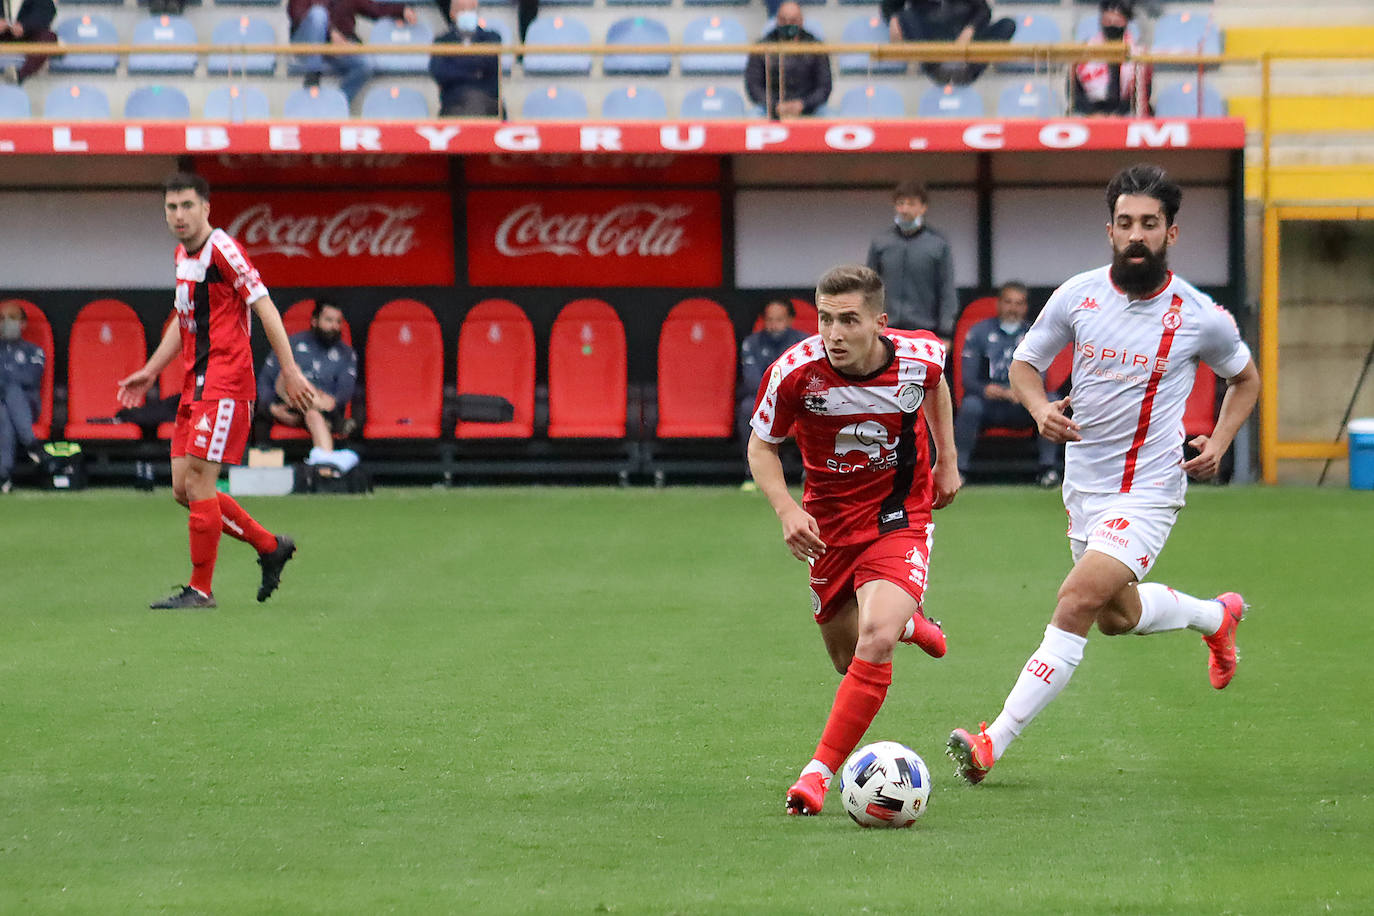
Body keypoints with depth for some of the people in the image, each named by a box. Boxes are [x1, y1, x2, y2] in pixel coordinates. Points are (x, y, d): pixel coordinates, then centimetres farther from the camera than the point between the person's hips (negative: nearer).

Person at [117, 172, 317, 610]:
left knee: (199, 483, -10)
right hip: (195, 388, 9)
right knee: (184, 488, 7)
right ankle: (270, 547, 21)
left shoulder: (222, 250, -12)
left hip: (225, 386, -9)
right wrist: (149, 372, 24)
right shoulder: (183, 255, 15)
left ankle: (201, 590, -2)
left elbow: (264, 307, -14)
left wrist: (290, 370, -18)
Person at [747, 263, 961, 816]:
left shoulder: (918, 357, -18)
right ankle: (905, 622, 50)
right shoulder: (795, 372, -22)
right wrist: (787, 510, -20)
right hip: (829, 521, 2)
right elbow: (761, 446, -4)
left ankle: (821, 771, -17)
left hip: (900, 517, -2)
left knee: (875, 641, -25)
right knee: (848, 659, 14)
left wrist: (947, 460, 13)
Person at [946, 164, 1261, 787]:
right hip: (1083, 484, 5)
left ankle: (993, 743, -22)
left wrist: (1219, 443, -4)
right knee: (1118, 615, 22)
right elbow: (1024, 364, 8)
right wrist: (1040, 409, -13)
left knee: (1078, 603, -21)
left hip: (1148, 490, -5)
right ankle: (1216, 617, 54)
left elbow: (1244, 377, 11)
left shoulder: (1200, 318, -10)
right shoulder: (1077, 295, -4)